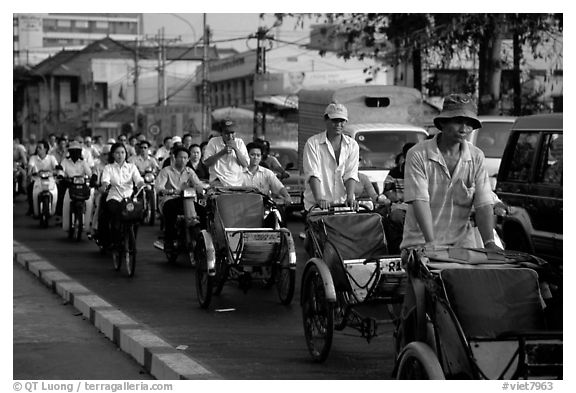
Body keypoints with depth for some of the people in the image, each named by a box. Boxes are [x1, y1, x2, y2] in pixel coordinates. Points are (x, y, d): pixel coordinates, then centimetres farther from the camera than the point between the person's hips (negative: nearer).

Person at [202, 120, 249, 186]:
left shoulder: (239, 142, 8)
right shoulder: (213, 142, 2)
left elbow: (245, 164, -1)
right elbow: (206, 163, -6)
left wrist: (235, 148, -11)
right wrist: (222, 152, -13)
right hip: (218, 181, -4)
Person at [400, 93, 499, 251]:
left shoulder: (476, 157, 2)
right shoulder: (418, 155, -9)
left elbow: (484, 204, -4)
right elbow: (419, 201, -17)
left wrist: (490, 243, -18)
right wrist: (431, 243, -28)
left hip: (461, 241, 3)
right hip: (421, 241, -2)